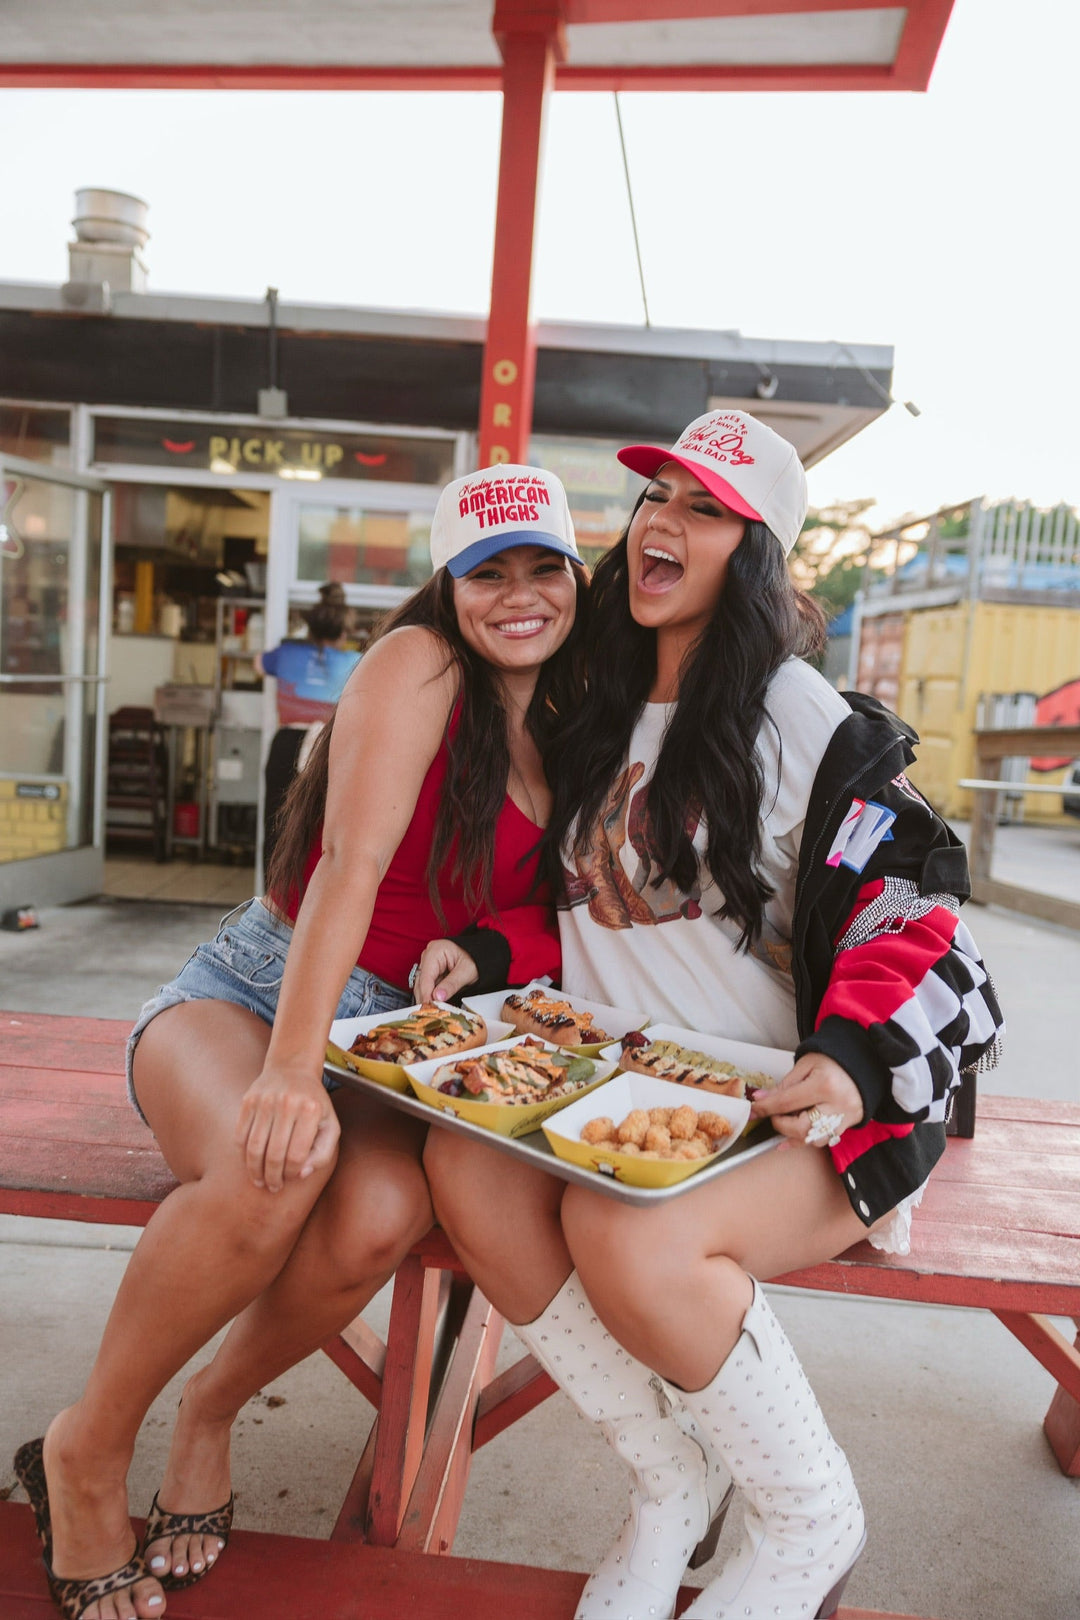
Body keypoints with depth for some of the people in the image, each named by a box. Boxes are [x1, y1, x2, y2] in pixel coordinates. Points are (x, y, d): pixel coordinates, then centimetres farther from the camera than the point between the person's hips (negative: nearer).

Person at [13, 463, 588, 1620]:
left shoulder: (560, 735, 11)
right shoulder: (416, 663, -9)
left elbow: (542, 915, 16)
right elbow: (353, 863, -21)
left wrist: (491, 952, -6)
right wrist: (292, 1064, -30)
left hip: (391, 1040, 4)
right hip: (255, 992, -4)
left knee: (379, 1216, -29)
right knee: (274, 1166, -35)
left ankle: (212, 1410, 3)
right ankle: (87, 1448, -6)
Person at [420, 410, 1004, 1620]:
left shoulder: (806, 723, -7)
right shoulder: (604, 716, 13)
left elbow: (914, 918, -8)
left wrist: (854, 1065, -25)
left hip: (781, 1112, -5)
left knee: (622, 1231, -33)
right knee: (465, 1163, -22)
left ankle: (809, 1518, -1)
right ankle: (673, 1477, -1)